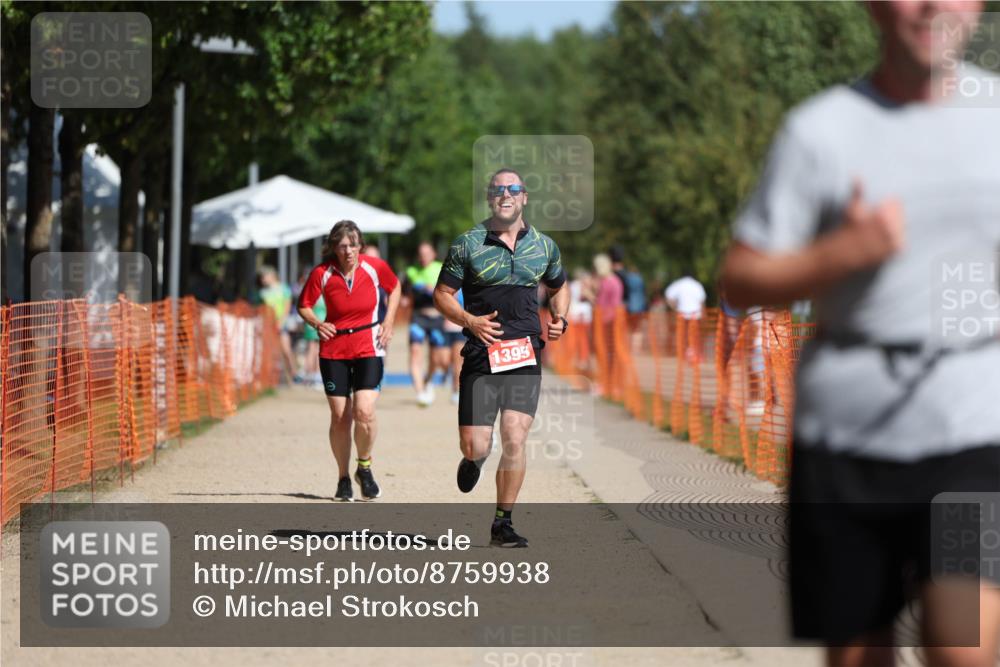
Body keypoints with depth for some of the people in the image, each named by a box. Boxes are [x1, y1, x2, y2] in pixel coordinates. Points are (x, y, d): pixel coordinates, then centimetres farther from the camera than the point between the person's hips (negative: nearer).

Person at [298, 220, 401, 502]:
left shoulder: (375, 267, -7)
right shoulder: (322, 274, -9)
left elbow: (394, 288, 14)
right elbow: (304, 305, 5)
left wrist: (388, 321, 4)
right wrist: (317, 323, -14)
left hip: (369, 349, -1)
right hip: (334, 351, 1)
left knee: (364, 413, -15)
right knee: (340, 417, 1)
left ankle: (364, 467, 10)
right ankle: (343, 477, 18)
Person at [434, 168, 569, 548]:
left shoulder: (544, 246, 10)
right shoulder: (468, 245, 1)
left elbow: (559, 288, 27)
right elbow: (442, 295, 4)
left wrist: (559, 320, 8)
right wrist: (469, 321, -14)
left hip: (525, 357, 2)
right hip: (481, 356, -2)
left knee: (514, 440, -10)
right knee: (476, 446, -5)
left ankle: (503, 523, 1)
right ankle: (472, 459, 34)